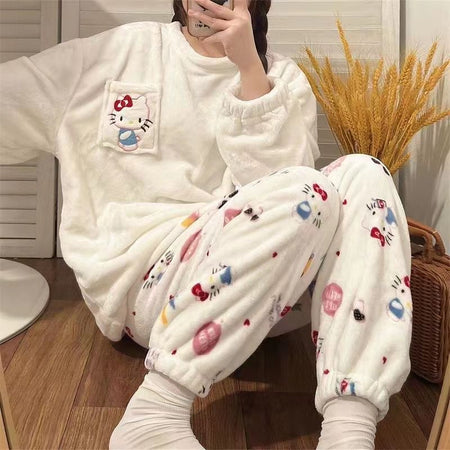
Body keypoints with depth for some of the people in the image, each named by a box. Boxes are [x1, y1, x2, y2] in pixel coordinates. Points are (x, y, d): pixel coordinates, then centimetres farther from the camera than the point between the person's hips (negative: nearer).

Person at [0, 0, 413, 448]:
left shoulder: (283, 78, 11)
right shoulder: (112, 54, 8)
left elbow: (275, 183, -7)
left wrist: (249, 69, -12)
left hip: (258, 290, 4)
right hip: (139, 276, -3)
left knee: (363, 174, -18)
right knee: (305, 193, -26)